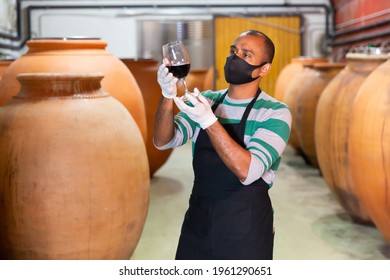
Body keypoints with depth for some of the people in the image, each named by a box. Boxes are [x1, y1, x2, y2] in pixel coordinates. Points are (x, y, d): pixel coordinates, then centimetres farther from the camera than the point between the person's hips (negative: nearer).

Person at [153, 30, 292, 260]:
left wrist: (209, 121, -31)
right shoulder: (205, 101, 4)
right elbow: (163, 142, -7)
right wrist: (168, 97, -23)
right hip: (197, 220, 4)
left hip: (245, 228, -4)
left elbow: (248, 171, -24)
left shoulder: (275, 113, -11)